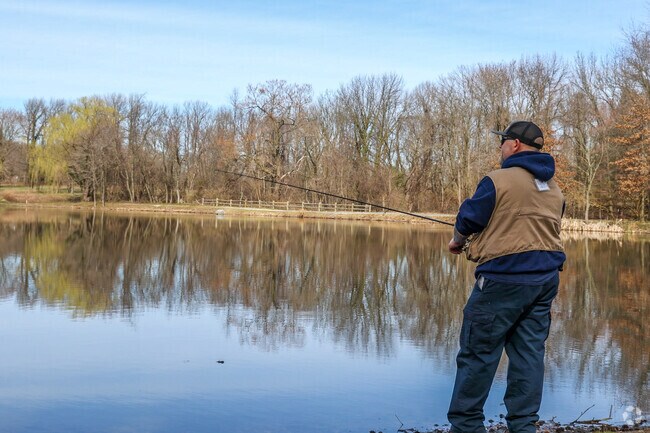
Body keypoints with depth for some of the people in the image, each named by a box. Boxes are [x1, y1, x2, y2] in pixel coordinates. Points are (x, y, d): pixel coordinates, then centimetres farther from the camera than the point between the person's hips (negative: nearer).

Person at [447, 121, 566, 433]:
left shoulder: (499, 180, -9)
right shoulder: (554, 190, 14)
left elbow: (468, 220, -3)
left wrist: (458, 242, 19)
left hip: (504, 278, -7)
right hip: (546, 278, 7)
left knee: (478, 352, 1)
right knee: (529, 352, 9)